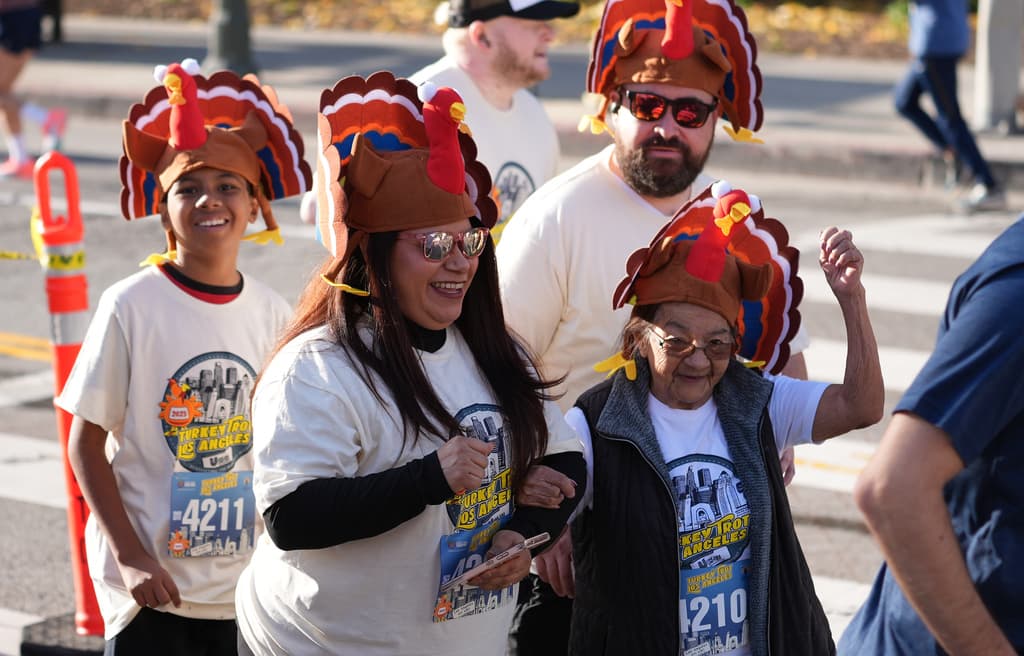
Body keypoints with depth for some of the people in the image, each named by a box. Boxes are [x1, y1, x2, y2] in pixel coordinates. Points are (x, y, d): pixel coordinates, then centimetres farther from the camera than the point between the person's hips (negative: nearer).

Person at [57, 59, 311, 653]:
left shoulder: (272, 313, 2)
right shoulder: (132, 307, -8)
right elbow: (87, 445, -5)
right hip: (151, 585, -3)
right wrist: (130, 556, -13)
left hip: (246, 583, 3)